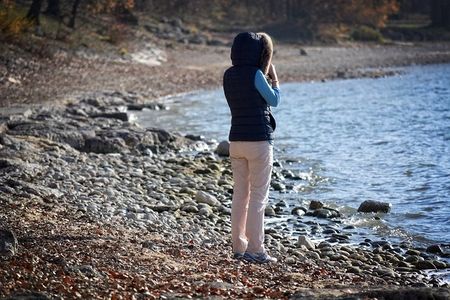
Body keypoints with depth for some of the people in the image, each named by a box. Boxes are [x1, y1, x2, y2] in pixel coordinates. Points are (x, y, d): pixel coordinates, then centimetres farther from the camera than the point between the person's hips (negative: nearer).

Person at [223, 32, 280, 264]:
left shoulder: (229, 75, 6)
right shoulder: (255, 74, -14)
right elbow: (274, 100, -2)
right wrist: (274, 78, 10)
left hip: (236, 140, 7)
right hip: (258, 140, -7)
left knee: (240, 194, 12)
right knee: (258, 197, -1)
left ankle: (239, 246, 15)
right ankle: (255, 250, 0)